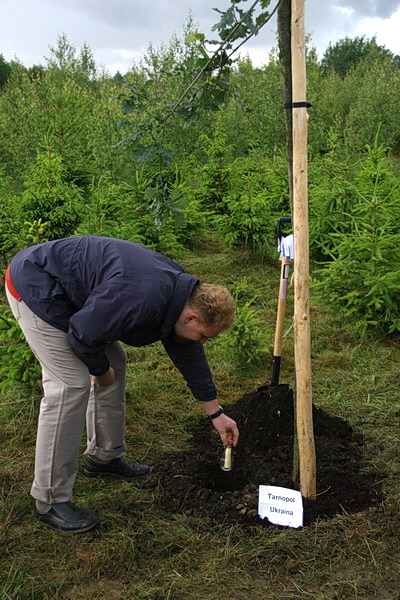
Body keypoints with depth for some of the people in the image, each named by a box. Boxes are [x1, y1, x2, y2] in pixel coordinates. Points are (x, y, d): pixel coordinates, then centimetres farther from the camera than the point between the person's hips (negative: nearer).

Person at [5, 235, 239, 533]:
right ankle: (50, 500, -2)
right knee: (71, 384, -14)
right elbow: (83, 335, -26)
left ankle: (104, 456, 28)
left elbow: (189, 353, 11)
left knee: (115, 362, 12)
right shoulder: (143, 298, -32)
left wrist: (216, 413, 17)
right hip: (35, 287, -10)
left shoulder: (180, 289, 0)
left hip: (66, 288, 10)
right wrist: (101, 371, -5)